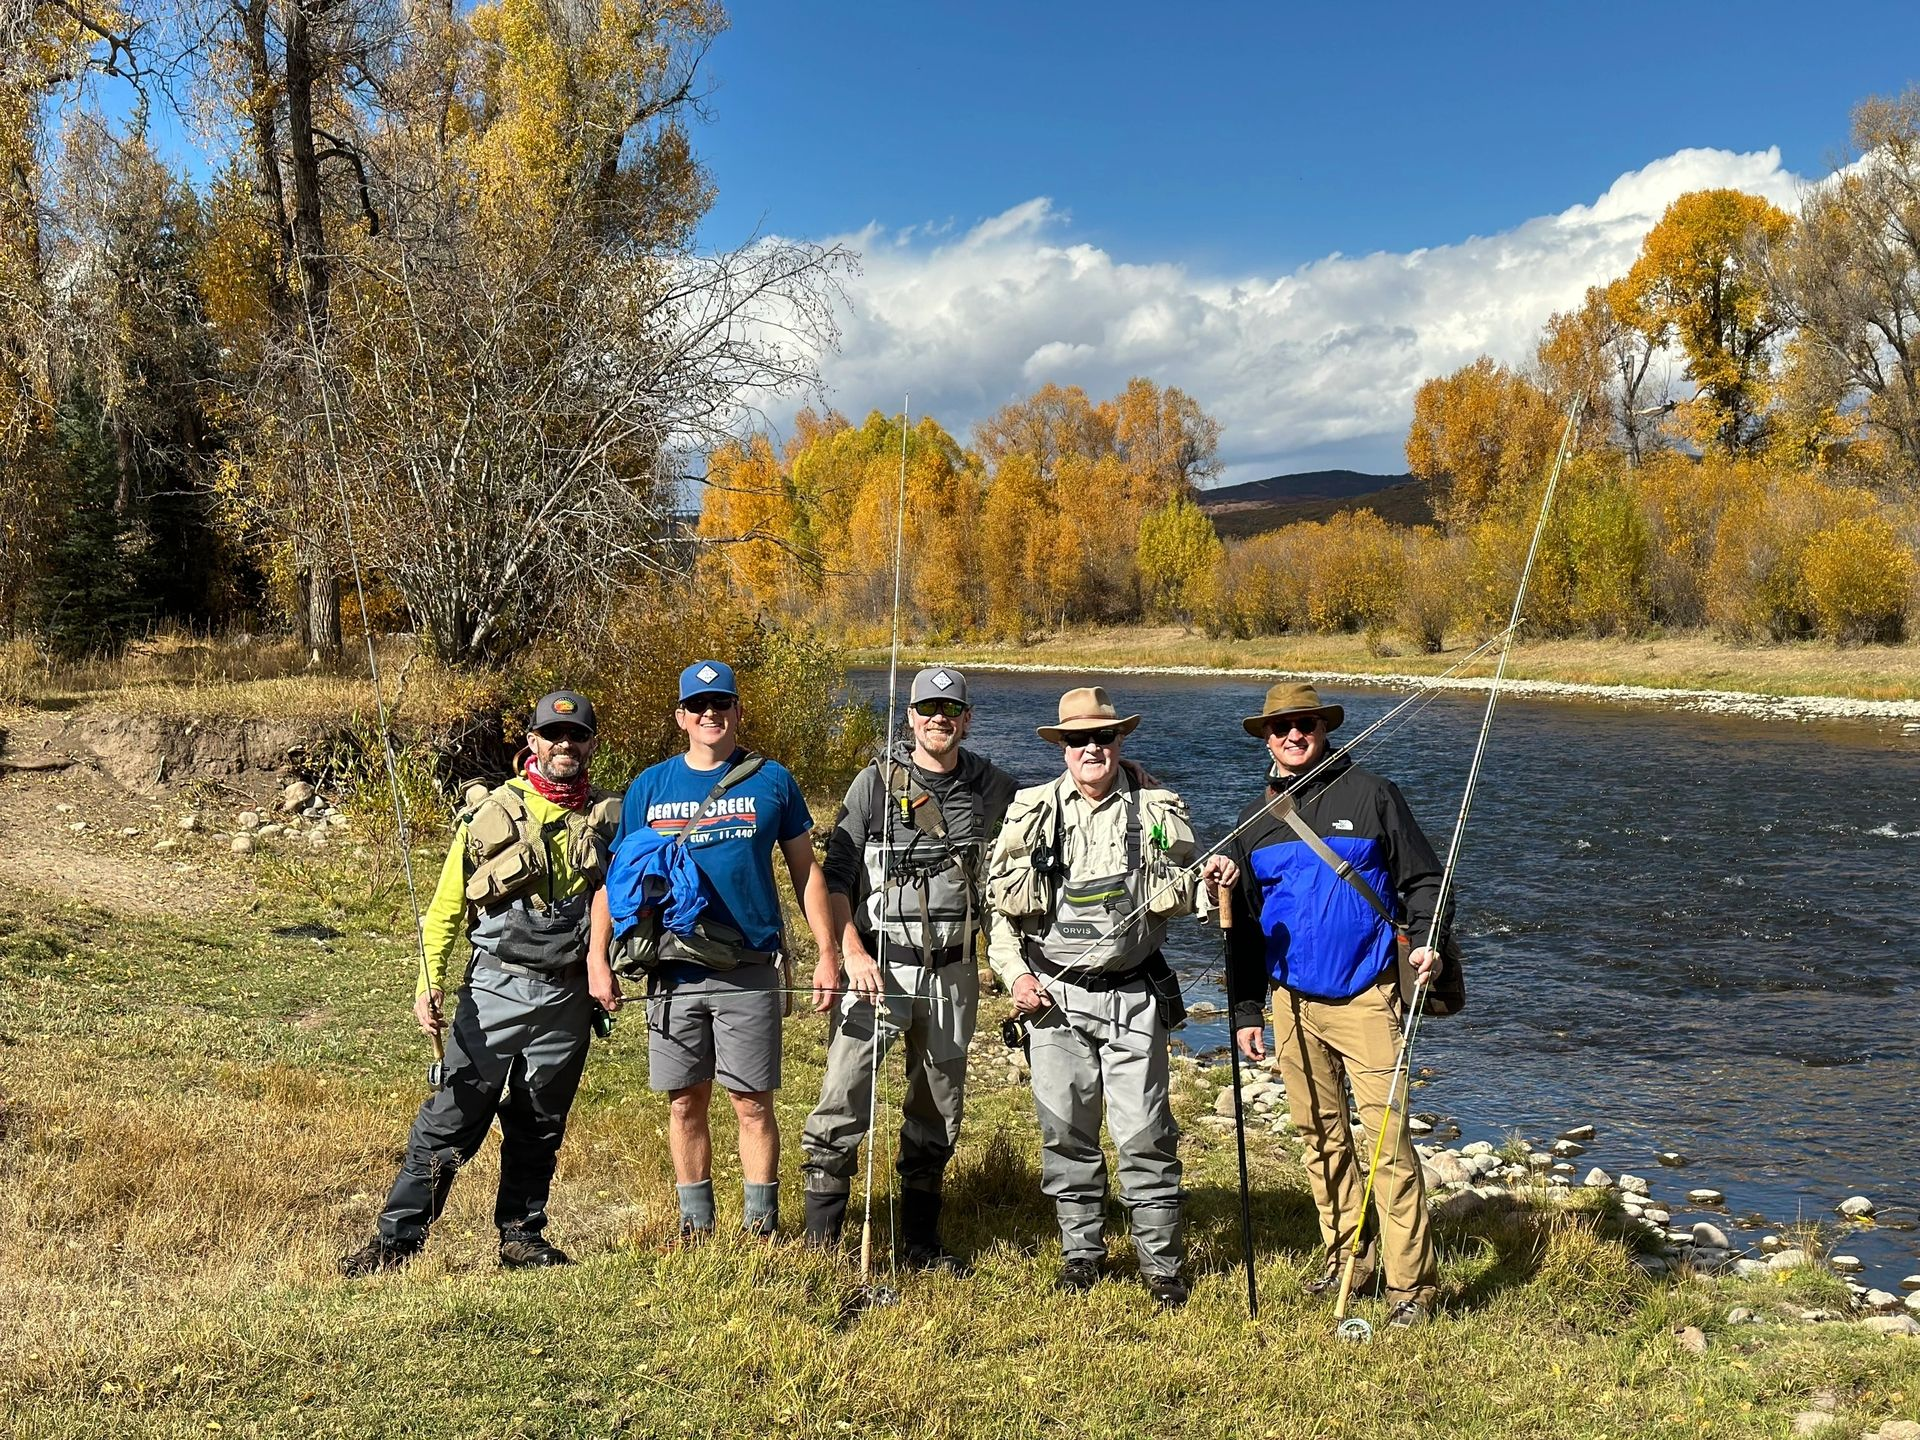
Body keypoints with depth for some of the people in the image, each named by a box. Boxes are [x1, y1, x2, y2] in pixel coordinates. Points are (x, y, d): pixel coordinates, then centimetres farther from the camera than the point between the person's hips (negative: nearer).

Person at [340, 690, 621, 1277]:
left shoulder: (608, 817, 6)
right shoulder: (494, 813, -2)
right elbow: (447, 904, 0)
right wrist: (429, 981, -10)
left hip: (568, 999, 2)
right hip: (496, 989, -2)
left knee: (539, 1127, 12)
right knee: (450, 1118, -2)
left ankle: (523, 1236, 24)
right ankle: (397, 1236, 6)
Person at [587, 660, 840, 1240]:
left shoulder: (772, 781, 3)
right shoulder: (650, 786, 7)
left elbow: (805, 870, 7)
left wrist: (827, 952, 2)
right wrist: (598, 958, 2)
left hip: (750, 969, -2)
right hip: (674, 969, 2)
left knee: (753, 1104, 1)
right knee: (685, 1102, 9)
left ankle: (760, 1225, 14)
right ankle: (695, 1225, 22)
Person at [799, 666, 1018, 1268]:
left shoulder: (993, 788, 4)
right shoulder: (876, 783, -3)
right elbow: (836, 875, -4)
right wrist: (853, 953, -15)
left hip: (953, 973, 3)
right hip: (879, 965, -3)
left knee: (939, 1113, 12)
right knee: (843, 1102, -8)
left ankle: (921, 1245, 25)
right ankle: (820, 1243, 3)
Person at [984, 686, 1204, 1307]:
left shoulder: (1159, 811, 3)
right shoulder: (1032, 811, 4)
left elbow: (1184, 895, 10)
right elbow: (997, 903, 9)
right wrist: (1013, 973, -2)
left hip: (1133, 995, -1)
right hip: (1054, 996, 1)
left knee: (1144, 1133, -1)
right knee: (1066, 1132, 8)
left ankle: (1160, 1261, 12)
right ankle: (1081, 1250, 24)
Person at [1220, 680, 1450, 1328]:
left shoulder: (1371, 795, 0)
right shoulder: (1255, 821, 11)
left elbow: (1422, 878, 3)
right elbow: (1244, 925, 15)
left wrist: (1426, 941, -16)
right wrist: (1245, 1011, 11)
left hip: (1366, 996, -5)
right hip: (1292, 1001, 5)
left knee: (1386, 1138, -8)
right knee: (1320, 1135, 12)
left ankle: (1410, 1283, -1)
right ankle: (1348, 1258, 26)